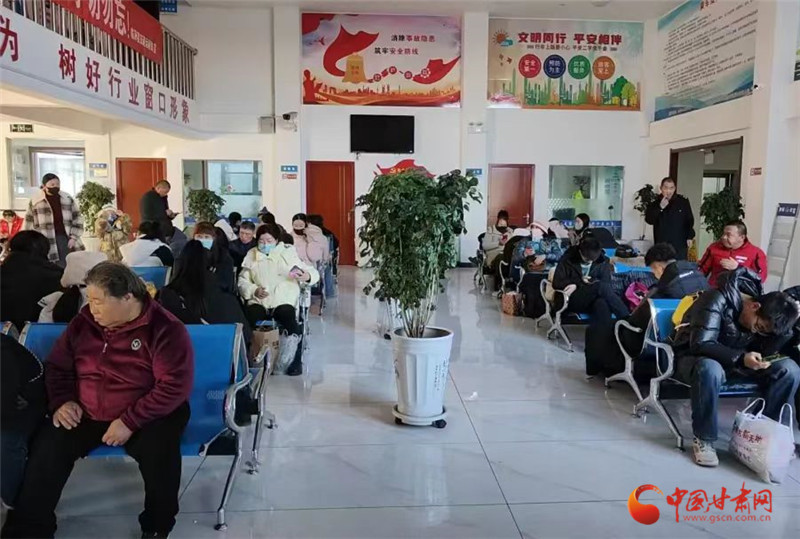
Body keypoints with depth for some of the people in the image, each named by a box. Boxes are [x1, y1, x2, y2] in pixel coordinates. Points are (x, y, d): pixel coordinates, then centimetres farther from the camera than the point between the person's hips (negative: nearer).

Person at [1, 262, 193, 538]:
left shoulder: (165, 329, -16)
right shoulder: (84, 322, 2)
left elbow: (174, 386, -20)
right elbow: (57, 366, 15)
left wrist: (130, 421, -26)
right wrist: (61, 401, -5)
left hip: (146, 416, -4)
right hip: (83, 415, 5)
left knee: (160, 458, -30)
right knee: (45, 456, -18)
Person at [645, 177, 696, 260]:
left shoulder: (683, 202, 2)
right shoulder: (655, 204, 3)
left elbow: (690, 220, 6)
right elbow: (649, 220, -10)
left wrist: (690, 237, 0)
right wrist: (660, 207, -18)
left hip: (680, 245, 0)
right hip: (662, 245, 1)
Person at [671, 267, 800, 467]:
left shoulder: (763, 317, -3)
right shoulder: (717, 300, -26)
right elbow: (701, 345, -32)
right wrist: (740, 359, -41)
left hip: (734, 361, 7)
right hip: (695, 358, -6)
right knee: (710, 369, -42)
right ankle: (704, 439, -25)